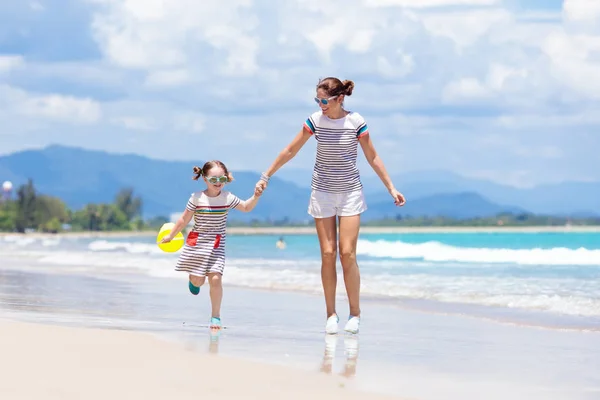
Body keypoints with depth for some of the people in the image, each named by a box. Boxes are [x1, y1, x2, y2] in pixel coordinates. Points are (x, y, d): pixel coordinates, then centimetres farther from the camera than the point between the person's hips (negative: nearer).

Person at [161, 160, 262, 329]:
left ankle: (215, 316, -2)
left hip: (216, 244, 1)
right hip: (196, 243, 0)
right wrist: (170, 236, 8)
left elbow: (246, 208, 9)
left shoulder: (228, 198, -3)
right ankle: (193, 280, 42)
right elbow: (184, 219, 1)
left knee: (215, 279, -13)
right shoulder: (196, 198, -9)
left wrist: (255, 197, -10)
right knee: (198, 281, 1)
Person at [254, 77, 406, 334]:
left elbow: (373, 158, 0)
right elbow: (290, 151, 5)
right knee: (328, 254, -2)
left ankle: (355, 313, 1)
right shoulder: (315, 121, -4)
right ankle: (331, 314, 5)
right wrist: (266, 176, 7)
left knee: (347, 253, -10)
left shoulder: (356, 122, -9)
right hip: (322, 192, 2)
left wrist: (391, 188, -1)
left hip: (350, 192, -2)